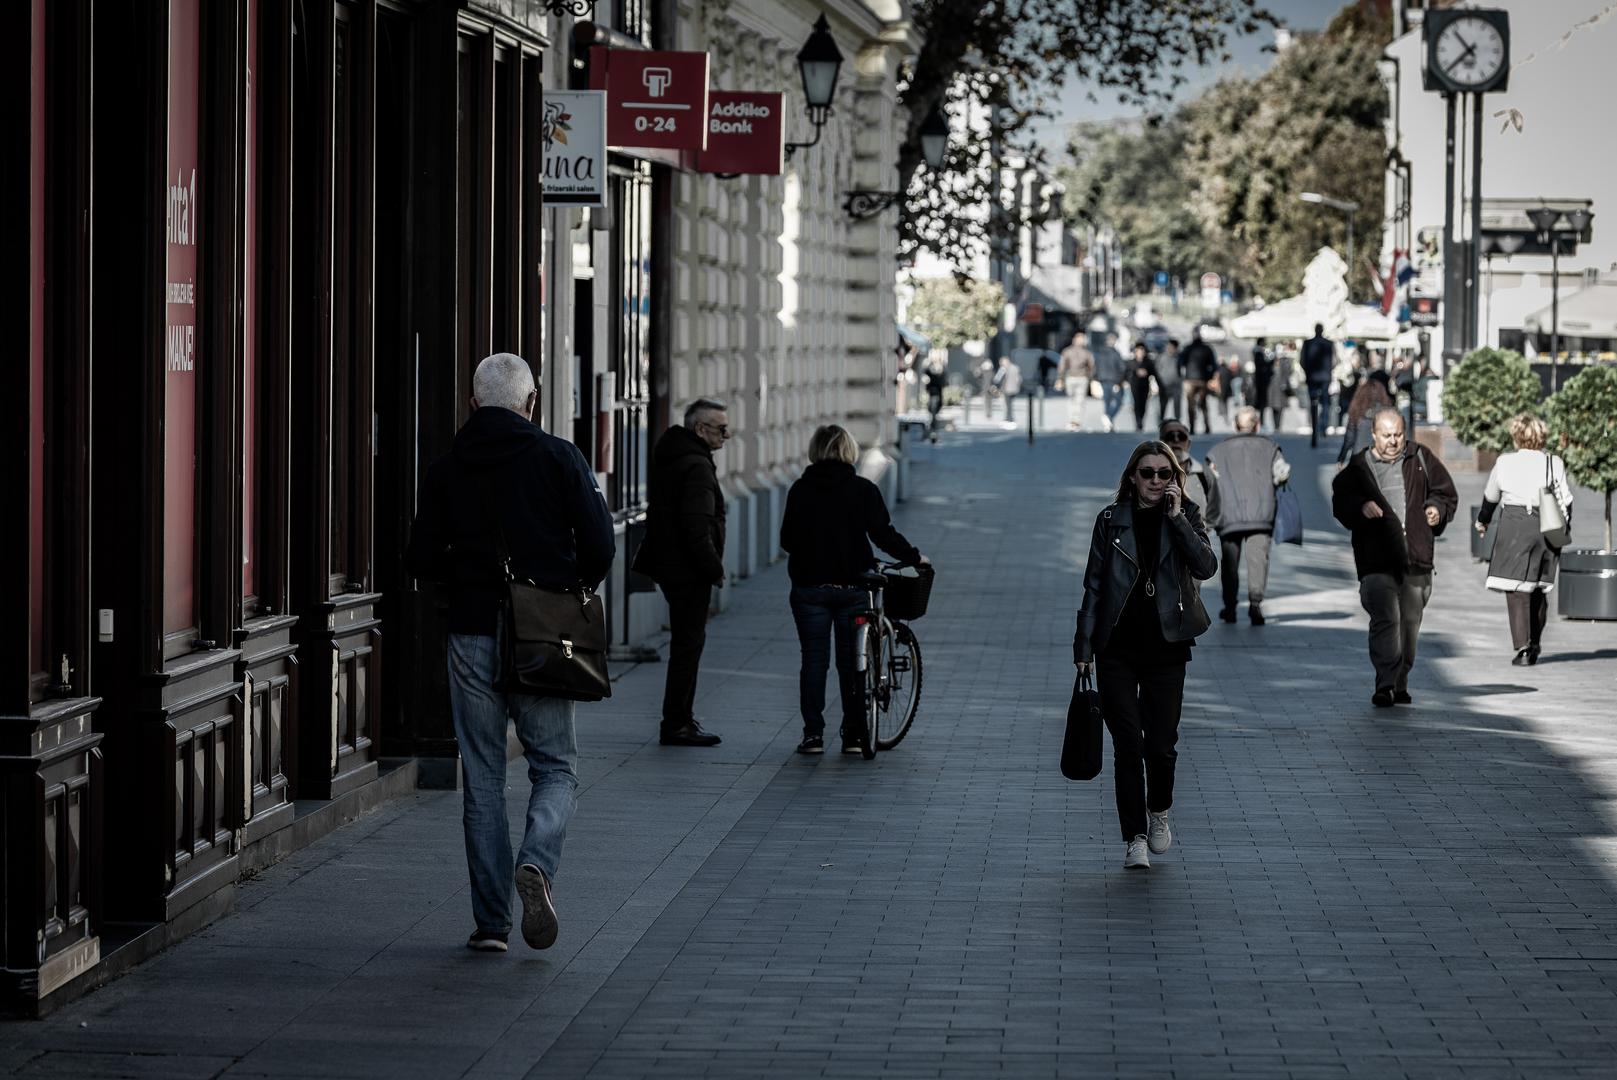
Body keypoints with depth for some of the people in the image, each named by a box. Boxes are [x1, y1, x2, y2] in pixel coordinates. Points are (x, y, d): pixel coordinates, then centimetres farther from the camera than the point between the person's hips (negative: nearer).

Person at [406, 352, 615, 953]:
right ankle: (536, 864, -19)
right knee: (555, 768, 9)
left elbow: (422, 561, 2)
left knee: (482, 779, 7)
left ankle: (490, 922, 4)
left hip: (472, 636, 1)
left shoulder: (446, 470, 3)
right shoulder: (559, 459, -2)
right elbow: (600, 546, -6)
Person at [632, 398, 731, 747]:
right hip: (688, 570, -10)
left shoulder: (670, 459, 15)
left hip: (669, 564, 10)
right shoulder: (696, 467, -17)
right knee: (688, 643, -6)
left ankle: (681, 718, 23)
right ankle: (676, 724, -4)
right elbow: (697, 527, -23)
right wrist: (715, 568, -15)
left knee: (686, 642, 17)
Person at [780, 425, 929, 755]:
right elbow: (883, 534, -8)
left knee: (813, 660, 6)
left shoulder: (800, 490, -1)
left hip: (809, 587, 0)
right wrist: (914, 557, 6)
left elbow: (787, 539, 2)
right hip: (853, 586, 0)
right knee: (851, 662, 8)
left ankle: (813, 734, 2)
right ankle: (854, 735, 9)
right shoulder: (863, 489, -5)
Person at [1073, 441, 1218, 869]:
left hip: (1166, 646, 0)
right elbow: (1094, 585, 5)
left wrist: (1176, 517, -17)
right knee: (1128, 744, -4)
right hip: (1117, 648, 0)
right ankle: (1135, 838, 2)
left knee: (1161, 743, 1)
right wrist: (1084, 646, 2)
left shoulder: (1186, 517, 3)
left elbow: (1206, 567, -13)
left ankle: (1159, 810, 30)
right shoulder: (1112, 520, 3)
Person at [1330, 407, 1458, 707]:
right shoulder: (1358, 467, 8)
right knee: (1386, 619, -16)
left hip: (1416, 558, 3)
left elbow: (1446, 493, 19)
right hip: (1376, 559, -3)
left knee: (1410, 622, 8)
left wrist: (1437, 509, -2)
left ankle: (1400, 684, 20)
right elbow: (1340, 501, 5)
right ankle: (1385, 684, -20)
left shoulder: (1421, 461, 12)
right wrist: (1361, 507, -15)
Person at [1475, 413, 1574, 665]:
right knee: (1538, 589, 15)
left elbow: (1490, 497, 16)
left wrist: (1483, 520, 35)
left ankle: (1522, 646, -15)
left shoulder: (1504, 462, 1)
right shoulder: (1554, 464, 2)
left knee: (1516, 588, -4)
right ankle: (1535, 644, 23)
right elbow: (1565, 501, 3)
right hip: (1546, 528, 3)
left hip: (1514, 524, -3)